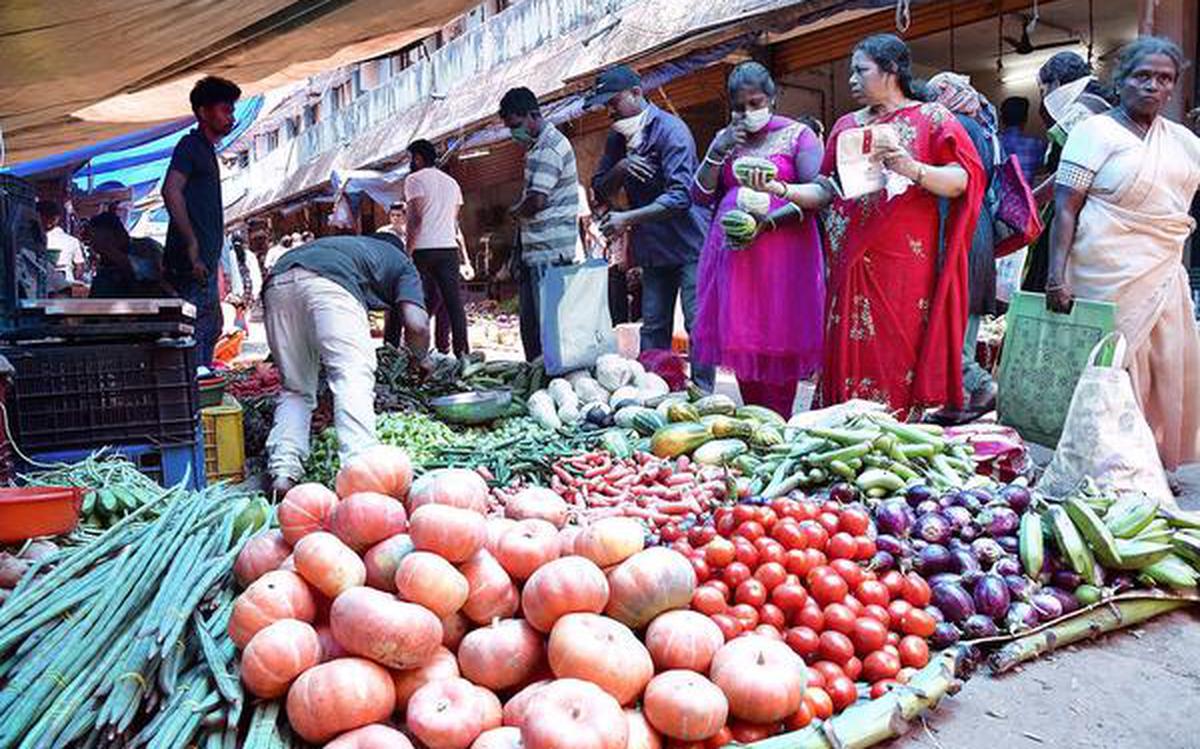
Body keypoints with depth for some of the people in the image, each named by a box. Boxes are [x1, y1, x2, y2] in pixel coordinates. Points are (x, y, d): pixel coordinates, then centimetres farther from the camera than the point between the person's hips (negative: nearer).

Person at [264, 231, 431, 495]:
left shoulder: (350, 245, 43)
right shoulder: (401, 262, 28)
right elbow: (417, 324, 10)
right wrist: (420, 357, 29)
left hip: (277, 281, 6)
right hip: (329, 284, -6)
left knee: (295, 388, 15)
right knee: (354, 379, -9)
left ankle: (283, 472, 5)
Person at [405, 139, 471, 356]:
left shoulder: (414, 179, 0)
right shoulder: (452, 182, 21)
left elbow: (416, 218, -11)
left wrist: (407, 251, -11)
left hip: (423, 249, -5)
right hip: (450, 248, 6)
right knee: (454, 301, 3)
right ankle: (462, 351, 0)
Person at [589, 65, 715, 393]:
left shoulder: (670, 129, -14)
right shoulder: (618, 137, 10)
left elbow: (680, 196, -24)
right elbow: (601, 191, 11)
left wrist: (628, 218, -27)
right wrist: (620, 168, -10)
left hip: (689, 245, -7)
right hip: (652, 247, 7)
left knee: (698, 327, -5)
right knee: (653, 328, 10)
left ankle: (702, 396, 1)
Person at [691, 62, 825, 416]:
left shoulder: (798, 134, 4)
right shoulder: (725, 138, 18)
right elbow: (700, 197, 11)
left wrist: (767, 221, -19)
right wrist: (717, 153, -3)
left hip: (782, 251, -4)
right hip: (731, 253, 4)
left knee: (778, 343, -5)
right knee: (740, 343, 2)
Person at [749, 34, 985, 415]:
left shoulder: (931, 117, 4)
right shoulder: (846, 125, 18)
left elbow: (961, 181, -5)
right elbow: (825, 191, 14)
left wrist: (913, 169, -22)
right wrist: (780, 188, -2)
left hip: (904, 264, -4)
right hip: (851, 264, 4)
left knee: (897, 355, -4)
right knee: (850, 352, 3)